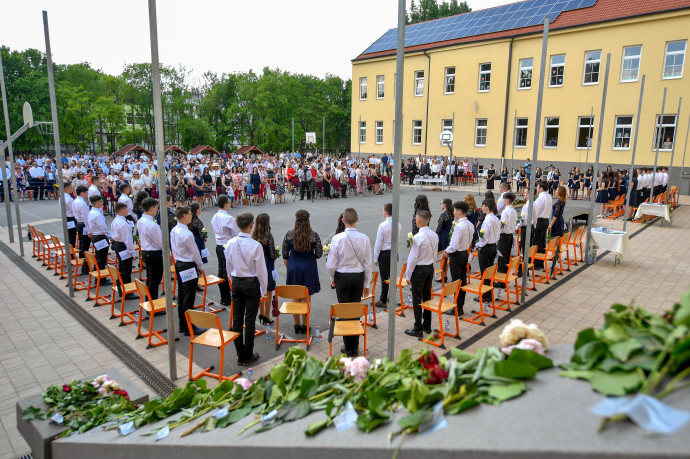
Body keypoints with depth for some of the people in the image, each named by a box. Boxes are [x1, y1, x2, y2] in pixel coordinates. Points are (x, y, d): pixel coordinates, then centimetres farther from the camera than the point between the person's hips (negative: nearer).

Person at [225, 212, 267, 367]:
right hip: (251, 284, -5)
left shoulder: (231, 243, -4)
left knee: (237, 318, 12)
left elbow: (228, 266, 8)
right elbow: (261, 270, -12)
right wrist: (264, 289, 0)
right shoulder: (255, 246, -19)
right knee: (250, 319, 5)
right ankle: (248, 356, 15)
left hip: (236, 283, 5)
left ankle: (240, 354, 23)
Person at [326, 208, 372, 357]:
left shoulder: (338, 238, -16)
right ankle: (355, 347, 22)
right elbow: (368, 264, -2)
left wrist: (332, 278, 8)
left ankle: (348, 347, 18)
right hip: (359, 277, 2)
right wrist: (366, 284, 9)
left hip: (342, 277, -2)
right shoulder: (364, 239, -8)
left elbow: (331, 264, -12)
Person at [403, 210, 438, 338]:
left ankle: (418, 329, 9)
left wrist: (408, 275, -10)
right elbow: (435, 254, 11)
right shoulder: (434, 235, 3)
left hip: (419, 269, -8)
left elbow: (413, 258, -18)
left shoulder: (417, 237, -21)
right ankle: (427, 326, 27)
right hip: (430, 267, 8)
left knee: (417, 299, 2)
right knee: (427, 297, 16)